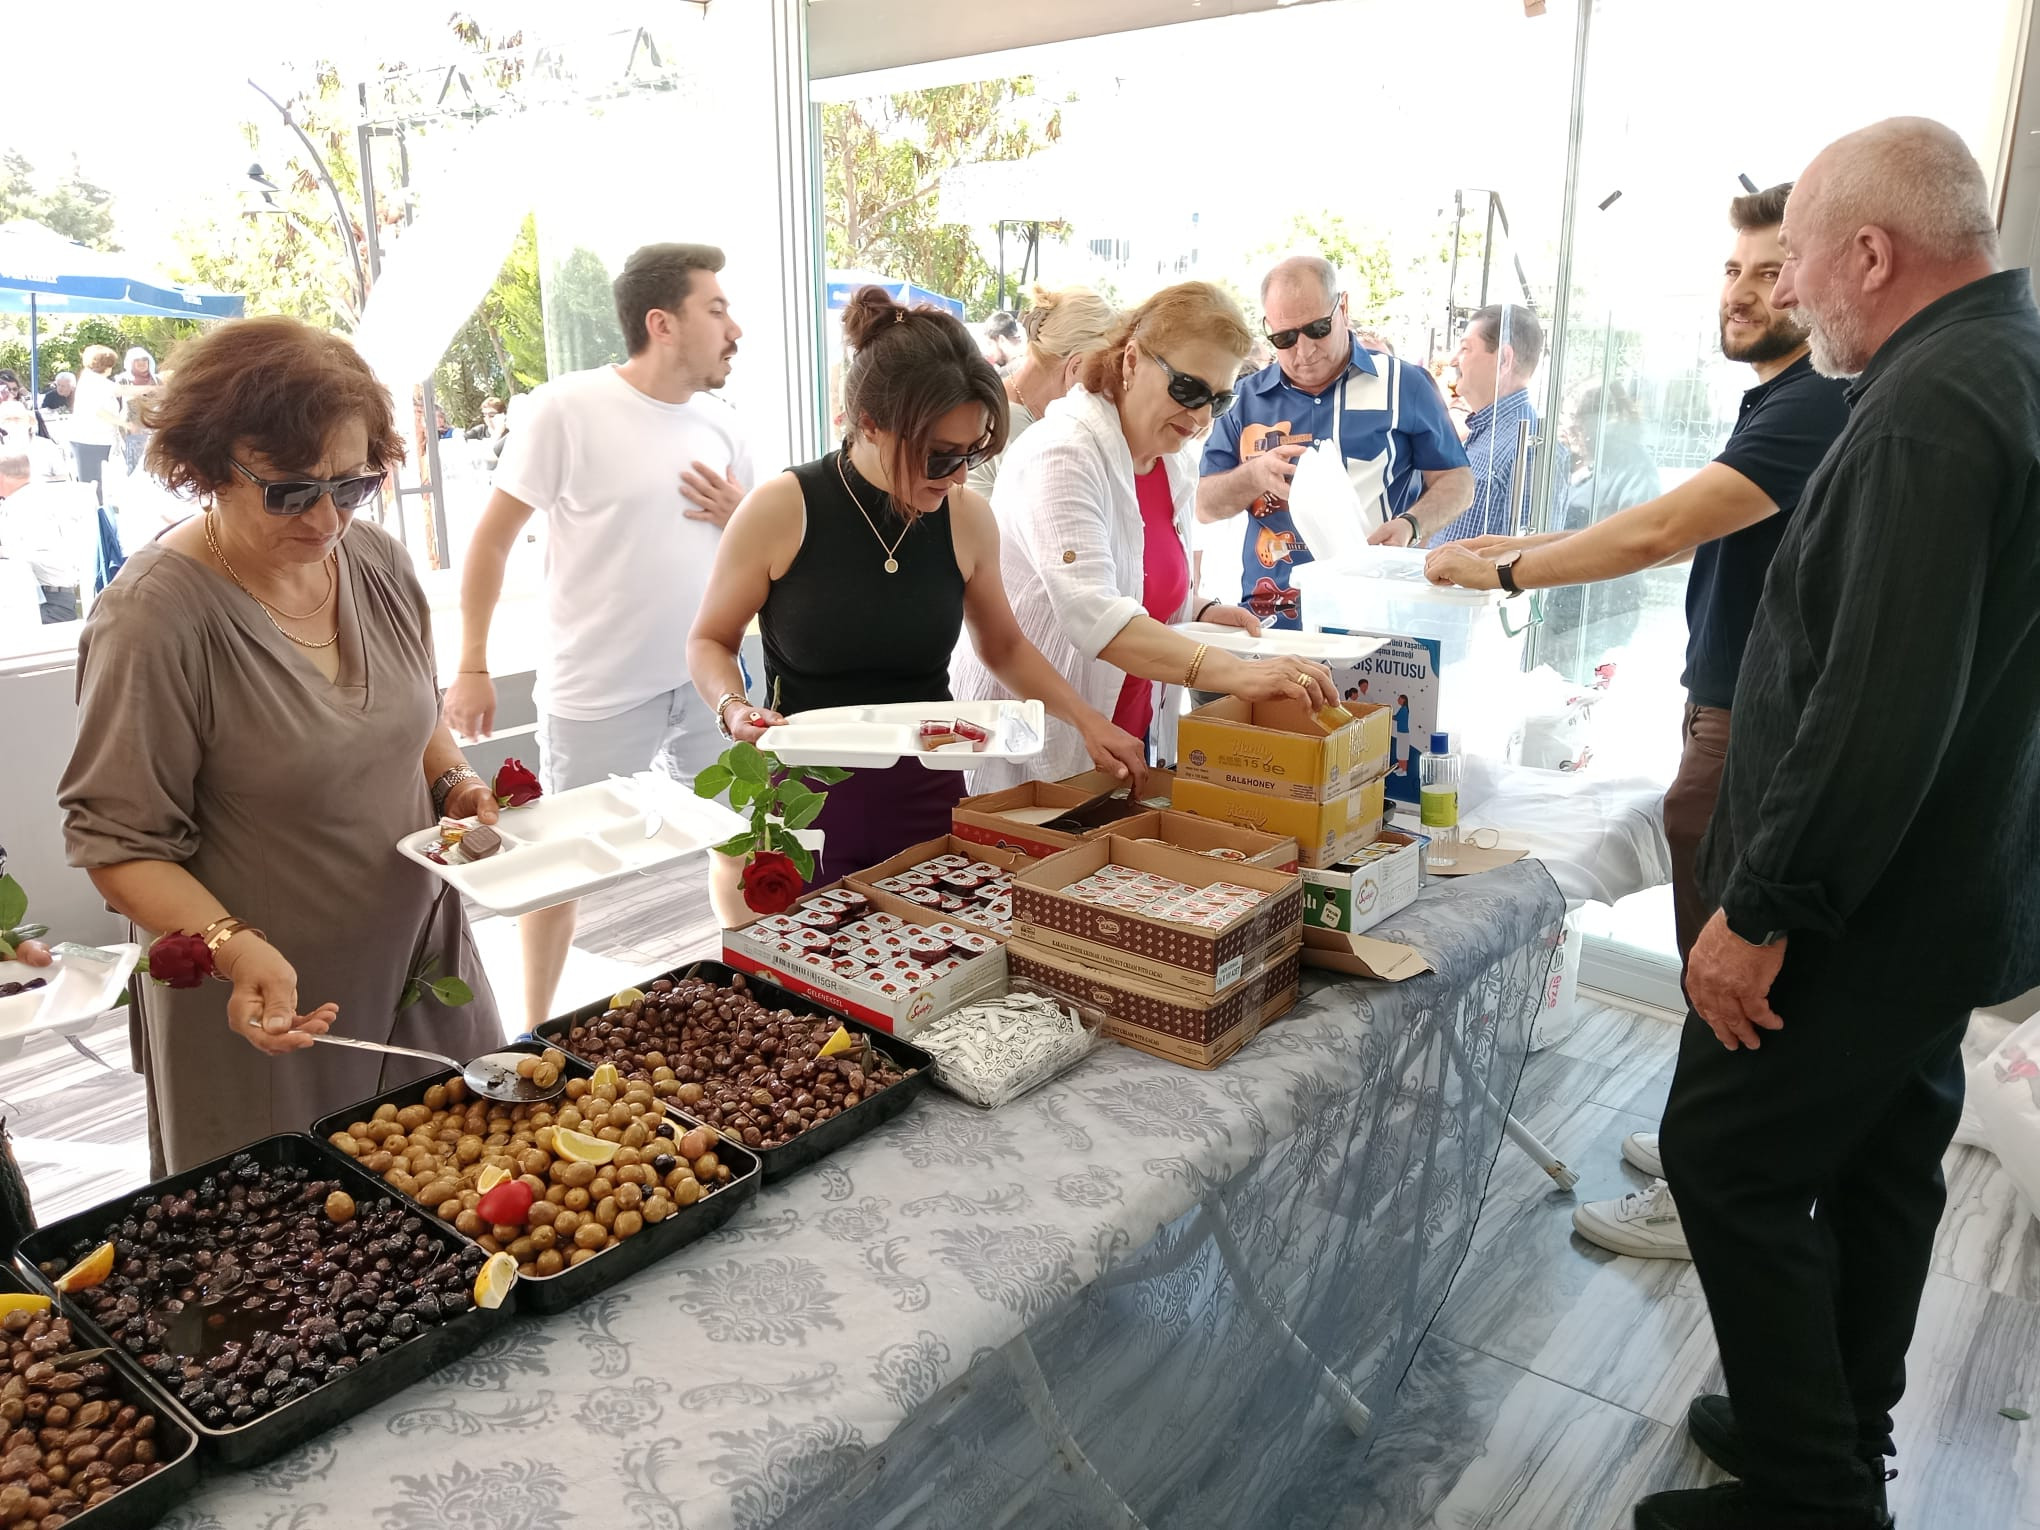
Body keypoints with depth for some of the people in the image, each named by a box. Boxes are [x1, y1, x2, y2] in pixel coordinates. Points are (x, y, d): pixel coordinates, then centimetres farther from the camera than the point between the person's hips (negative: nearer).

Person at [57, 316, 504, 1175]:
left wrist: (455, 783, -5)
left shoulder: (376, 561, -2)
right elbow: (116, 843, -16)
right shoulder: (154, 619, -21)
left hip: (424, 959, 6)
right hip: (270, 1007, -5)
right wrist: (234, 948, -30)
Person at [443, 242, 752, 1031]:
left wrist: (738, 518, -10)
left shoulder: (718, 421, 2)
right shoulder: (566, 409, -14)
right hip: (598, 696, -5)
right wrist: (472, 668, -8)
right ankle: (536, 1029, 28)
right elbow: (492, 540, -8)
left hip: (706, 684, 6)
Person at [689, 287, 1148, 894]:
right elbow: (710, 642, 1)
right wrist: (734, 707, -18)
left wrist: (1087, 721, 3)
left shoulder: (966, 516, -3)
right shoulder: (781, 510, -12)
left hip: (928, 797, 3)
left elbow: (1004, 646, 13)